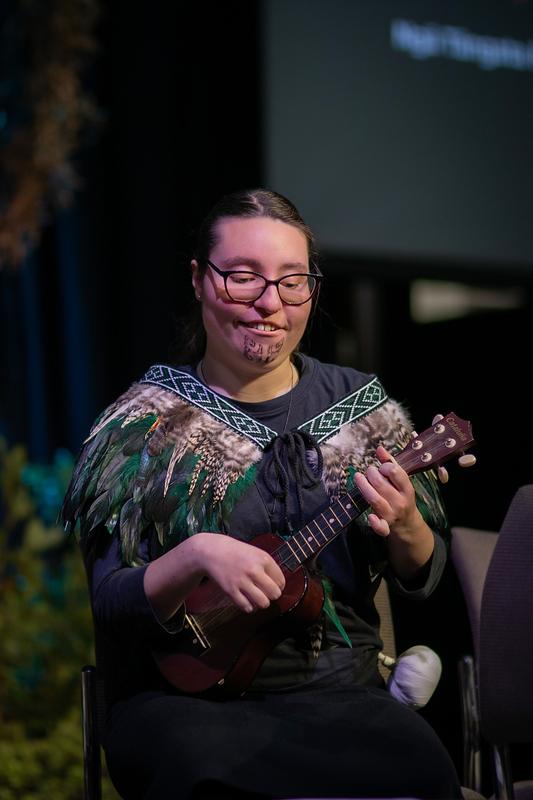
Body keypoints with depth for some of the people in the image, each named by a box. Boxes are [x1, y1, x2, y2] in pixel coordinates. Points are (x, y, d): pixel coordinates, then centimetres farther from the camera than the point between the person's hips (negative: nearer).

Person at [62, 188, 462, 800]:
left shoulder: (359, 404, 9)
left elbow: (422, 578, 11)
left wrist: (404, 525, -12)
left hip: (341, 694, 2)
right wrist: (197, 556, -23)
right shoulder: (146, 425, 1)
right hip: (188, 693, -2)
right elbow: (109, 603, -4)